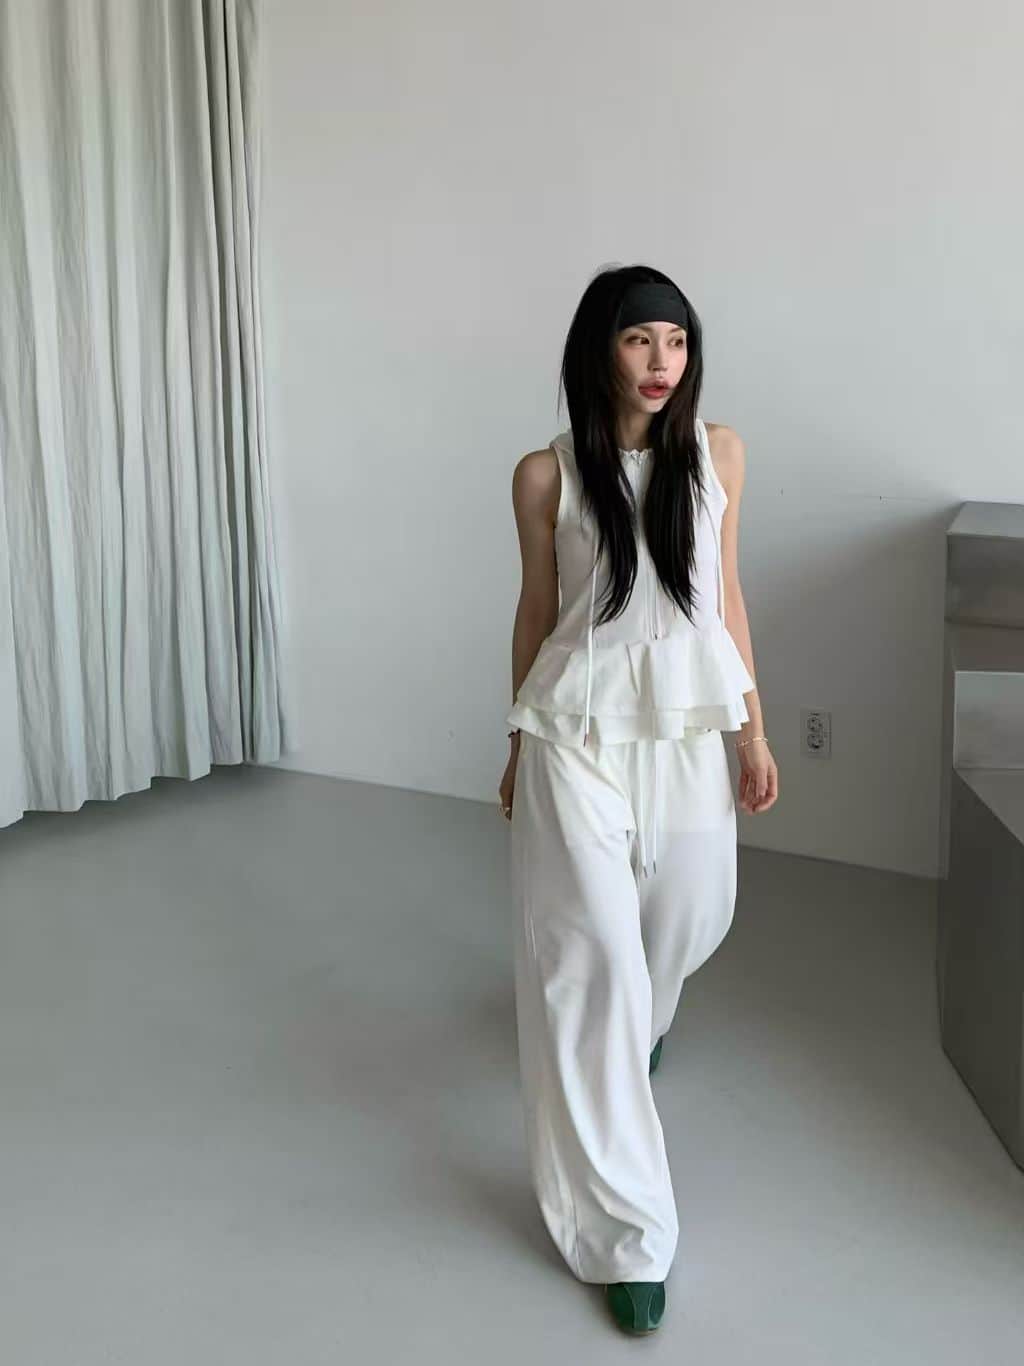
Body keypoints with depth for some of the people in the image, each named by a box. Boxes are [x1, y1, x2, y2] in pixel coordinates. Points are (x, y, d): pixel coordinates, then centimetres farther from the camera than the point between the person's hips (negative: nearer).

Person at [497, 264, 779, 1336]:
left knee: (686, 923, 18)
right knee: (592, 961, -6)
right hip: (578, 735, -3)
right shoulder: (546, 474, -6)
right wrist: (519, 746, 8)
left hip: (688, 731, 3)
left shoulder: (717, 453, 1)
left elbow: (725, 595, 7)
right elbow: (537, 613, 3)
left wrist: (753, 728, 7)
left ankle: (639, 1014, 58)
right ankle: (623, 1229, 3)